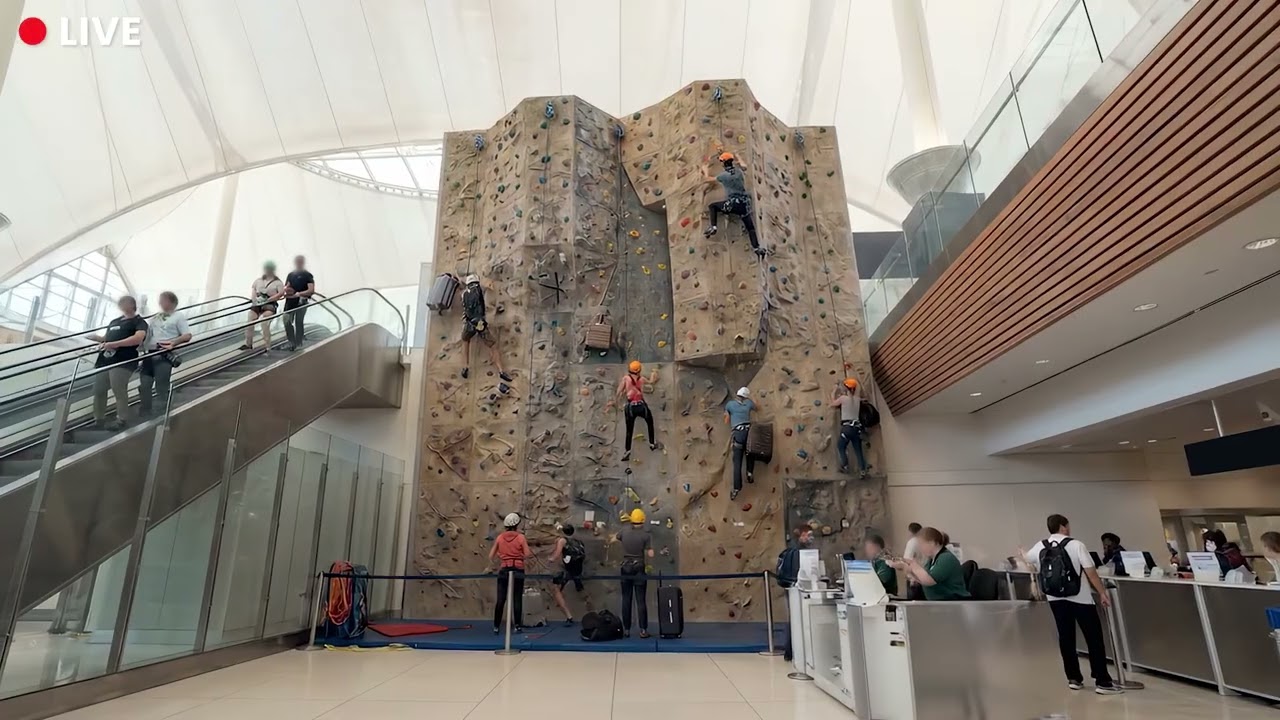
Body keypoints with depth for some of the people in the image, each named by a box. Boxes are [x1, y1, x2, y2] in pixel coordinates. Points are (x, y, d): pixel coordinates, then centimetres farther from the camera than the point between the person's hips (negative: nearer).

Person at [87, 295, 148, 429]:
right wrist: (96, 338, 13)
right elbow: (106, 338, 34)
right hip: (105, 359, 8)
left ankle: (122, 420, -4)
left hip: (123, 361, -8)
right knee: (98, 390, 8)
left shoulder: (139, 322, 2)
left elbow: (138, 338, -16)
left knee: (119, 390, -11)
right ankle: (99, 419, 18)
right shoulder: (115, 321, 26)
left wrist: (114, 344, -20)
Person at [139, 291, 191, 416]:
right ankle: (145, 413, 15)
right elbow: (146, 334, 23)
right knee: (144, 384, 4)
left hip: (165, 355, -6)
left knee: (161, 387, -3)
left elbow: (187, 336, -7)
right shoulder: (155, 318, 21)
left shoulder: (178, 316, 3)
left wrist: (173, 343, -21)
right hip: (150, 354, 6)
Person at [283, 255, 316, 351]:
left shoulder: (307, 275, 0)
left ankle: (298, 344, 8)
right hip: (290, 301, 5)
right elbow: (285, 288, 21)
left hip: (301, 301, -5)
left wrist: (297, 294, -18)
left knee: (298, 322, -2)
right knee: (287, 321, -2)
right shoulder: (291, 275, 17)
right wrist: (286, 289, -4)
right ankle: (292, 343, 10)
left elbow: (311, 290, -11)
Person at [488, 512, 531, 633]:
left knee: (500, 600, 6)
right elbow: (527, 554, -8)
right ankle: (517, 626, 9)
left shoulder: (499, 537, 2)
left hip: (504, 570, 2)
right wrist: (532, 554, 14)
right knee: (517, 599, 6)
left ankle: (496, 627, 9)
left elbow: (491, 557, 4)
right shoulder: (520, 537, -5)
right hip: (518, 571, -2)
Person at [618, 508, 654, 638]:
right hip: (639, 570, -3)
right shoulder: (645, 534, -11)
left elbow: (617, 538, 21)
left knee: (626, 600, 9)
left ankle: (626, 630, 13)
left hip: (625, 569, 3)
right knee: (641, 601, 2)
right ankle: (643, 630, 3)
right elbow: (650, 554, -13)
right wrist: (644, 550, 6)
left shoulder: (624, 530, -2)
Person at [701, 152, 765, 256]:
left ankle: (712, 227, -1)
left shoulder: (723, 175, -4)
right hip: (744, 203, 4)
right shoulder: (739, 171, 10)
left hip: (733, 203, -4)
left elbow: (707, 180, 7)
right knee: (750, 227, 8)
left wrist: (705, 171, 28)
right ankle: (757, 248, -6)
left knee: (712, 206, 16)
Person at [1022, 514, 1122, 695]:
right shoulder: (1076, 545, -10)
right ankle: (1102, 682, 3)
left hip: (1055, 599, 4)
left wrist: (1021, 553, 46)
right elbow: (1091, 573, -13)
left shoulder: (1039, 547, 3)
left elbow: (1027, 559, 23)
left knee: (1066, 638, 12)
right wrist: (1102, 593, -2)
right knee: (1094, 638, 3)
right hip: (1079, 598, -4)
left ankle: (1073, 678, 18)